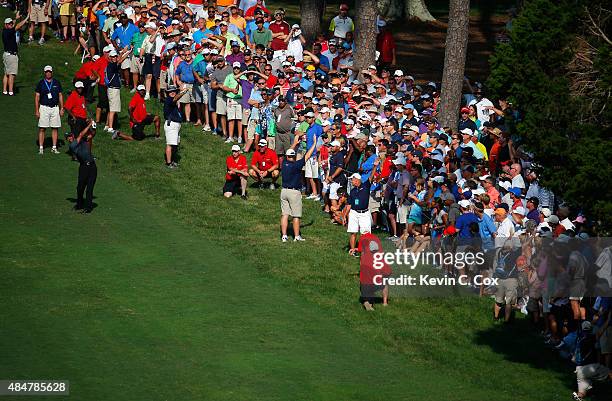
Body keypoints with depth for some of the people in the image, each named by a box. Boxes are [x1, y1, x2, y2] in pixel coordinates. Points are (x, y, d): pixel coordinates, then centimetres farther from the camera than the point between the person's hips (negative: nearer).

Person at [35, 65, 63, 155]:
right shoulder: (41, 83, 2)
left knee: (55, 128, 3)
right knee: (42, 129, -4)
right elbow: (37, 97, 2)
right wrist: (36, 110, -5)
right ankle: (41, 148, -2)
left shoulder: (56, 83, 9)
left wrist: (62, 109, 5)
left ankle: (54, 147, 9)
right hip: (44, 108, -2)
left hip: (55, 108, 2)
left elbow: (60, 96, 12)